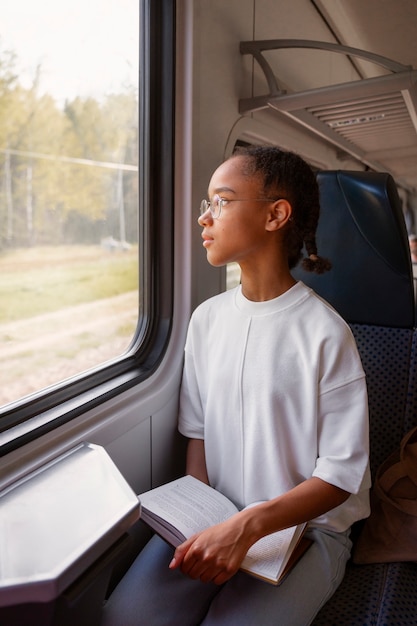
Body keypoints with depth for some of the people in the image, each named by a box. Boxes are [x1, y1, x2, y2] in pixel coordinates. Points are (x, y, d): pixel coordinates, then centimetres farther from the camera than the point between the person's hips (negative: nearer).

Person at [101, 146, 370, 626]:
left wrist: (248, 526, -23)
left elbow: (341, 475, -13)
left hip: (305, 524, -3)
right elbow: (198, 432, 5)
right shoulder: (207, 317, 1)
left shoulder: (325, 333, -16)